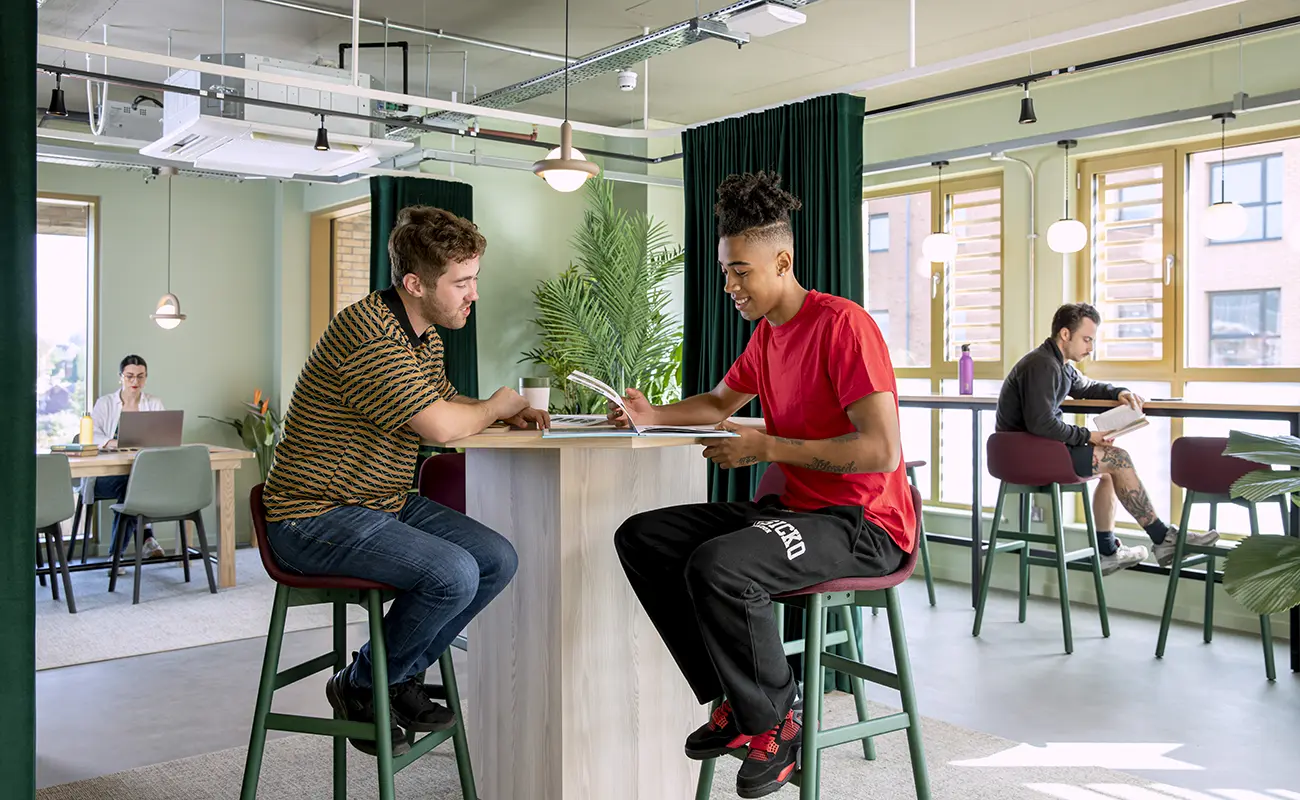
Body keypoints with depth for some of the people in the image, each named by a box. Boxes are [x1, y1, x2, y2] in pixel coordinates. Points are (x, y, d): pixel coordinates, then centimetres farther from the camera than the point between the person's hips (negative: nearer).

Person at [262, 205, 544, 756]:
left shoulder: (425, 336, 10)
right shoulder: (367, 329, -22)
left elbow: (447, 401, 25)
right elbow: (438, 425, -28)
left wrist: (509, 414, 4)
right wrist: (495, 406, -7)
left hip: (386, 504, 9)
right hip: (316, 517, -9)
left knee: (499, 560, -5)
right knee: (453, 574, -26)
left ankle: (400, 676, 10)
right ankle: (359, 687, 0)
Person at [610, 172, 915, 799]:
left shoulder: (843, 325, -17)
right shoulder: (767, 334, 11)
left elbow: (883, 451, -25)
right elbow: (720, 402, 28)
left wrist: (767, 447, -21)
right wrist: (652, 414, 9)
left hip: (865, 524, -9)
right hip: (794, 506, 9)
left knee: (716, 566, -33)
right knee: (641, 537, 0)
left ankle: (777, 719, -6)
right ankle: (735, 699, 5)